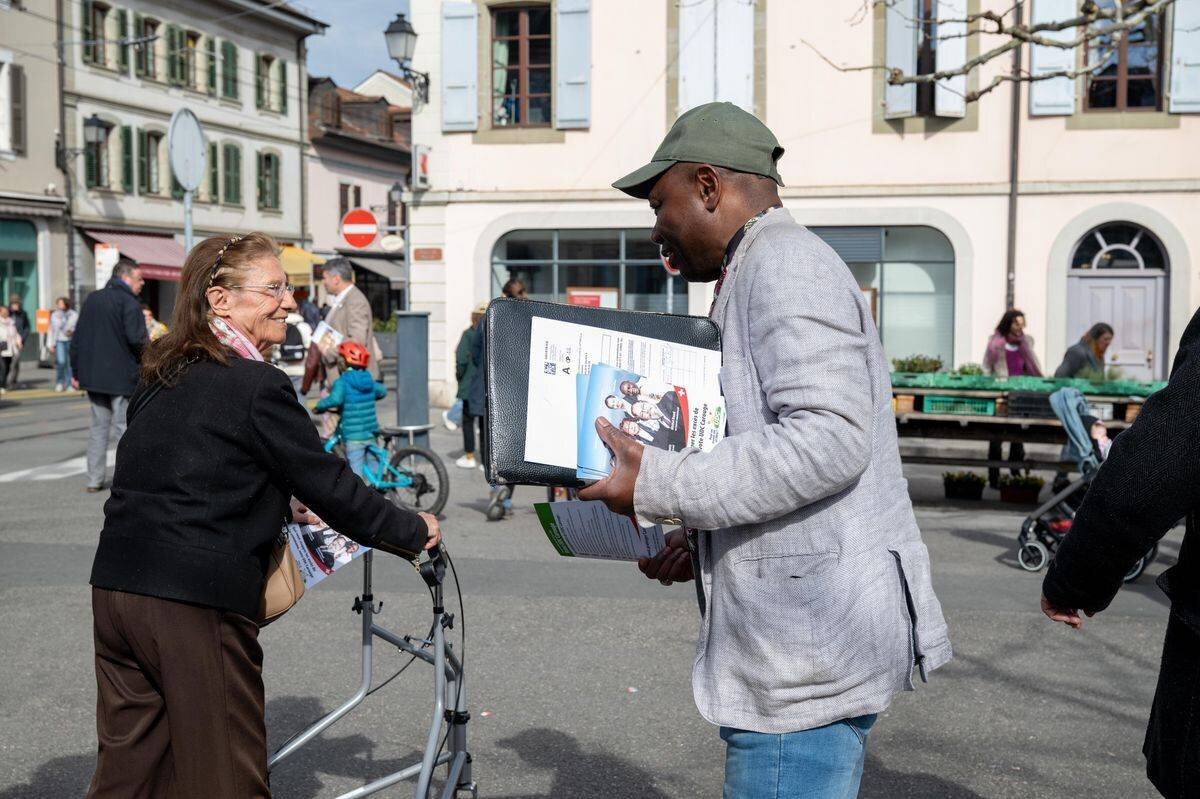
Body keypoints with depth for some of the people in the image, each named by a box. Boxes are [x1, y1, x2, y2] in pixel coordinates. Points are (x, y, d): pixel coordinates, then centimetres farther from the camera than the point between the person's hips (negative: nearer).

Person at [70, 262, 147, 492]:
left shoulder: (92, 299, 12)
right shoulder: (129, 302, -11)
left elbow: (77, 338, 14)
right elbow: (136, 339, -22)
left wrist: (76, 372, 17)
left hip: (93, 376, 7)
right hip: (122, 377, -6)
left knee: (99, 426, 14)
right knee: (123, 428, 0)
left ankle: (94, 480, 15)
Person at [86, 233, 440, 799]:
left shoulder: (163, 378, 14)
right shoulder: (258, 386, -12)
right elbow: (330, 485, -8)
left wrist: (283, 505, 28)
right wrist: (413, 531, 5)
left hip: (117, 587, 8)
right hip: (197, 603, -8)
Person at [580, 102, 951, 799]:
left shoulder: (784, 264, -12)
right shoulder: (760, 276, 21)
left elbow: (827, 441, -25)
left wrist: (658, 485, -20)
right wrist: (701, 544, 11)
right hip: (804, 639, 10)